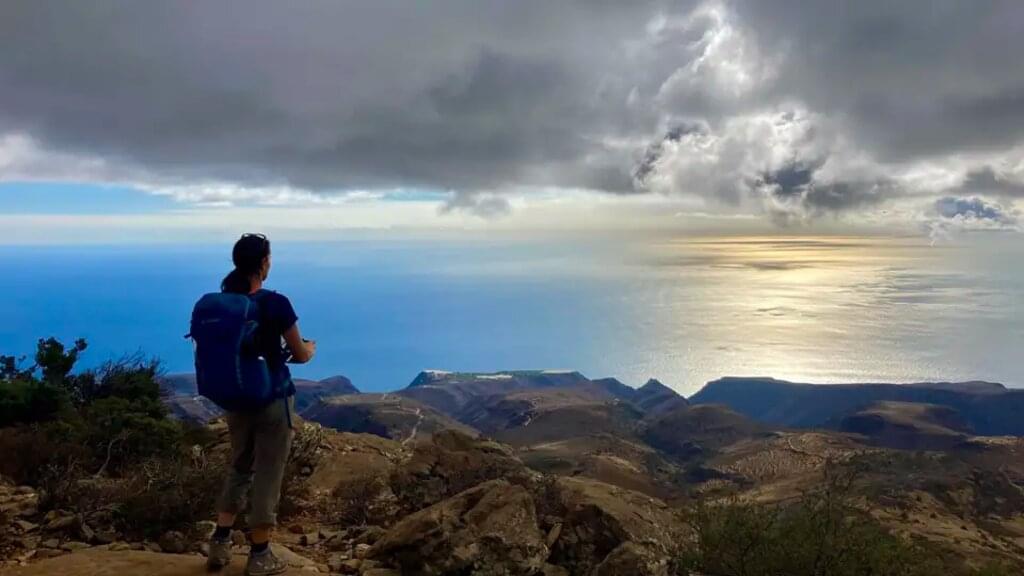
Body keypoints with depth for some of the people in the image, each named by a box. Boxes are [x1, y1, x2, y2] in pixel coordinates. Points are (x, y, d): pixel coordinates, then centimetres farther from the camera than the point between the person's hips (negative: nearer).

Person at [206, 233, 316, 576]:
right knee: (267, 474, 4)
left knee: (239, 468, 20)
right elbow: (300, 355, -7)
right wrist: (310, 349, 16)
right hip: (272, 398, -6)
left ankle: (219, 544, 24)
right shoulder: (276, 303, -17)